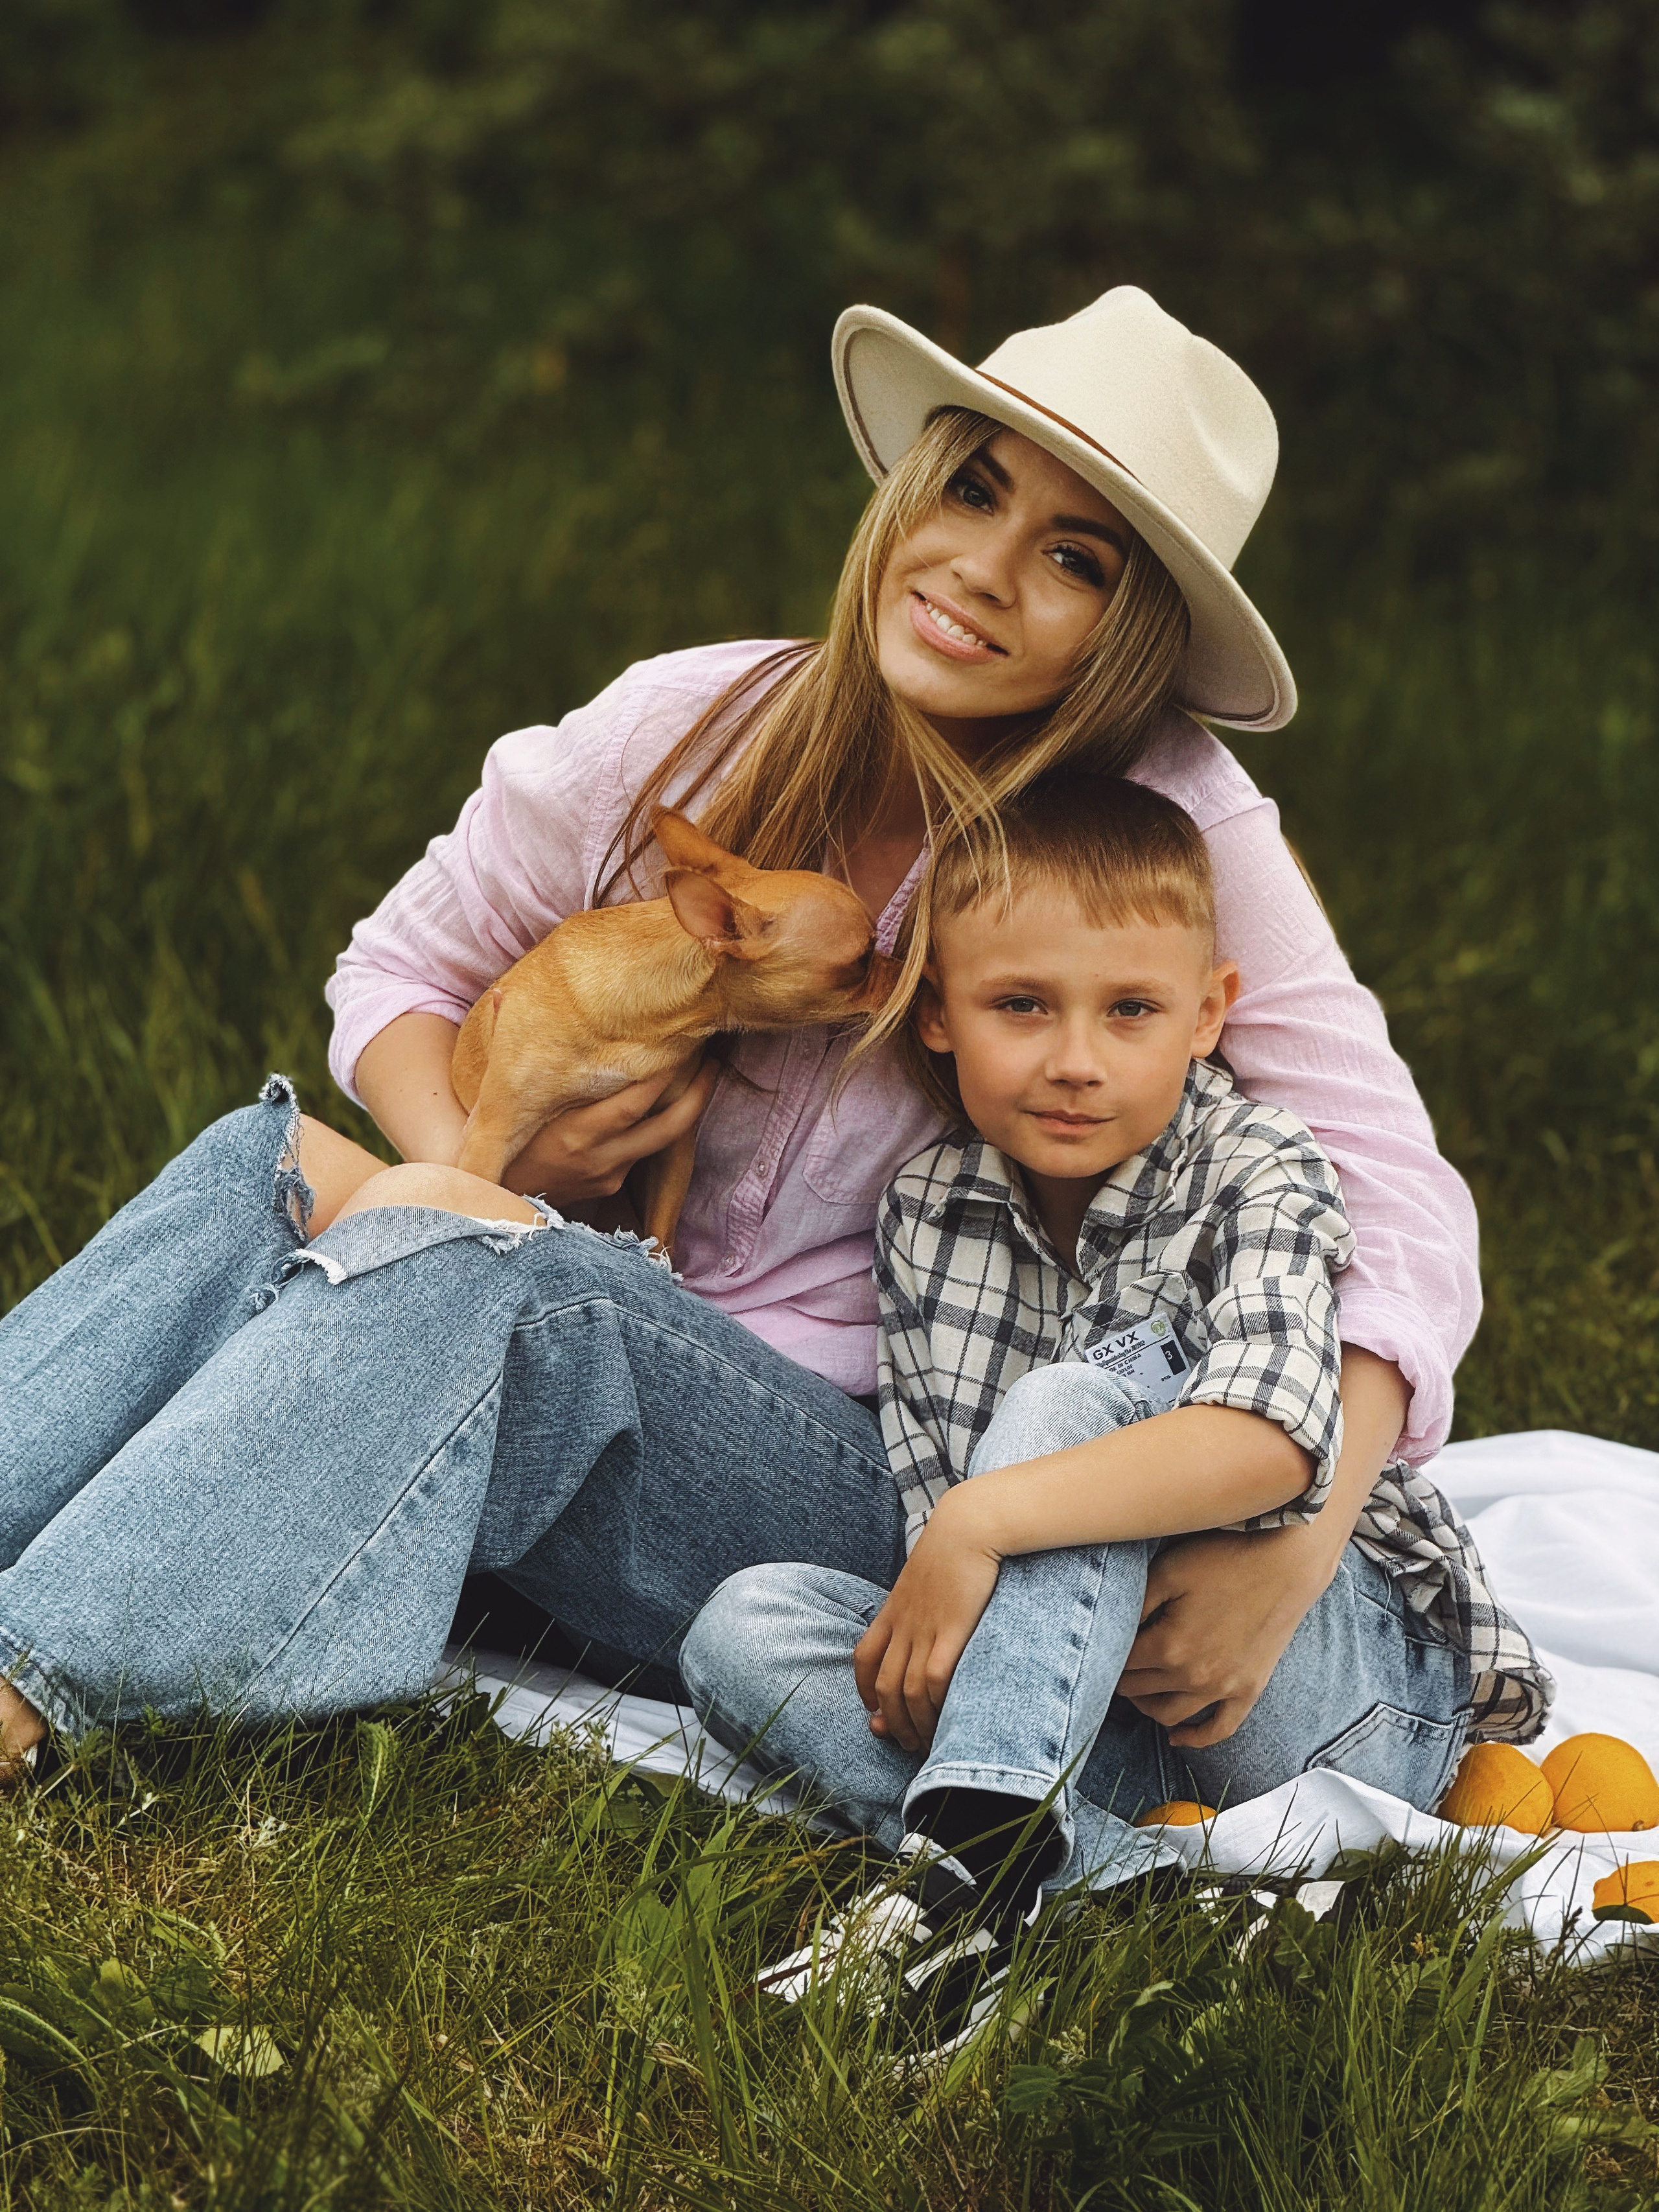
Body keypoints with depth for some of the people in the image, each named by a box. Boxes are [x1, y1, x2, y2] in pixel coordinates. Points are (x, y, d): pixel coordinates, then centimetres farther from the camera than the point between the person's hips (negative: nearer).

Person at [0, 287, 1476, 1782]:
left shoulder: (1176, 833, -11)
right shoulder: (690, 731, -2)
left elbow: (1400, 1211, -12)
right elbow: (402, 968, 12)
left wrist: (1294, 1546, -29)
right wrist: (466, 1167, -11)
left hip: (877, 1491, -4)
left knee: (498, 1265, -32)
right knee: (281, 1164, -24)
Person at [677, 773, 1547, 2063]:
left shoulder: (1261, 1179, -12)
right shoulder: (927, 1208, 3)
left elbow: (1271, 1440, -33)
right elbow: (934, 1499, -2)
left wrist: (985, 1521, -38)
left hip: (1368, 1687, -5)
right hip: (1106, 1706, 5)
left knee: (1079, 1397, -28)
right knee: (744, 1628, -16)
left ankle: (968, 1862, -43)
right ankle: (1139, 1885, -34)